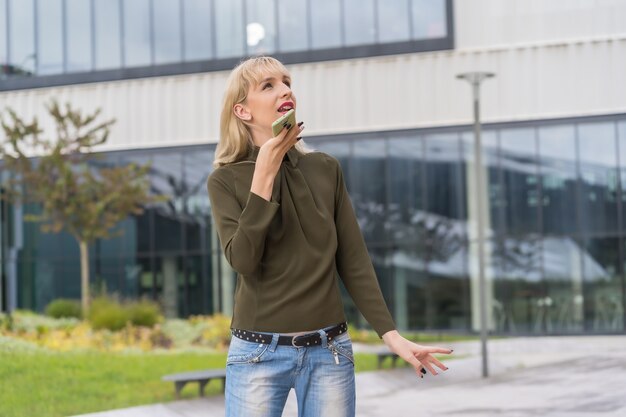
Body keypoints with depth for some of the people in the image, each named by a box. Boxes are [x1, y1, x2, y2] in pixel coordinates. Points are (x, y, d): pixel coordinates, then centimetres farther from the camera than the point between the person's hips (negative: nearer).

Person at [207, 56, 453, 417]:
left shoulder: (326, 170, 6)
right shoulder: (226, 180, -2)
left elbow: (353, 261, 5)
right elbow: (242, 259, -16)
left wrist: (392, 335, -3)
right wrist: (264, 174, -16)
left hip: (330, 351, 2)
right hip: (259, 353, -2)